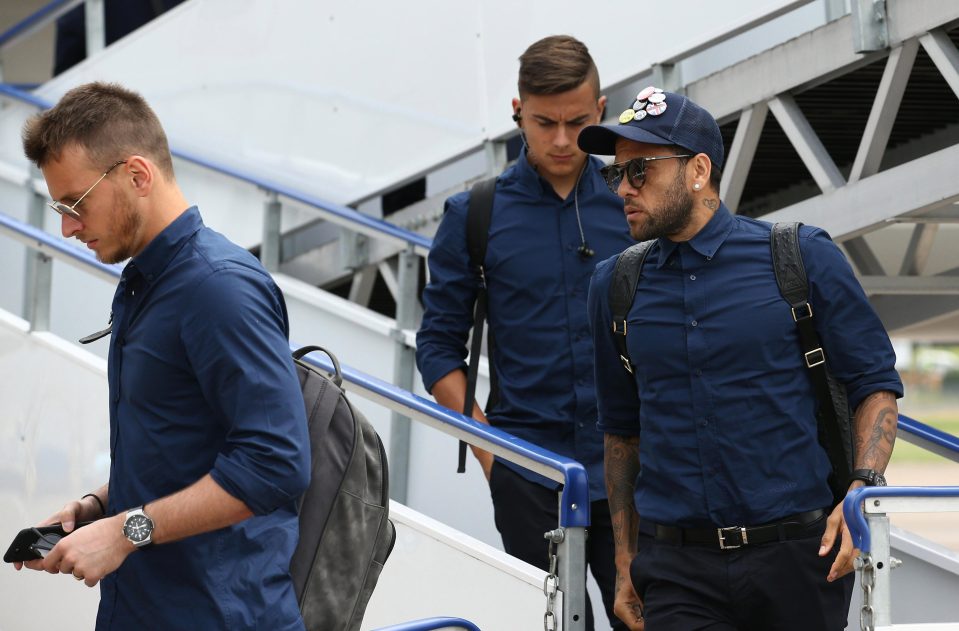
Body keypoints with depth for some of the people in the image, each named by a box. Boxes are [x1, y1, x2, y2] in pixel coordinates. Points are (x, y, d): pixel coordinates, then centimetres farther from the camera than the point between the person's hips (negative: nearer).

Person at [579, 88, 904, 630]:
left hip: (796, 559, -2)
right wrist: (625, 564, 16)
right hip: (677, 569, 2)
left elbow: (876, 386, 3)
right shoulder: (616, 285, 9)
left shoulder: (804, 259, -1)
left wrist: (862, 491, -13)